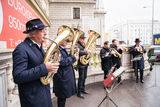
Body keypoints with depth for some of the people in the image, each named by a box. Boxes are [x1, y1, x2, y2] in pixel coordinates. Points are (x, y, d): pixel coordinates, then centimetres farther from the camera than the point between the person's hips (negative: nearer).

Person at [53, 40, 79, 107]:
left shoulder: (63, 49, 13)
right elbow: (61, 62, -27)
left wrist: (72, 55, 5)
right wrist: (73, 58, -18)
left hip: (66, 76, 9)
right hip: (62, 77, -9)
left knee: (64, 96, 19)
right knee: (62, 97, 4)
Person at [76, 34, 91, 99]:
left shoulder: (84, 44, 13)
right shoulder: (77, 45, -12)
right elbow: (79, 52, -30)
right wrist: (87, 51, -26)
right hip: (81, 64, -8)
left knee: (84, 77, 16)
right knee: (81, 78, -3)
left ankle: (83, 89, 31)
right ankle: (79, 92, 8)